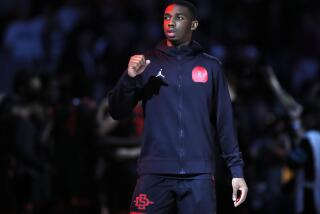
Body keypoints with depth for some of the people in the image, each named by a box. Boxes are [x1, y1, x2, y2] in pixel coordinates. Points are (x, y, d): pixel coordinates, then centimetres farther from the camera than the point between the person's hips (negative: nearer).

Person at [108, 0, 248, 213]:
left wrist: (237, 169, 4)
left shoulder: (210, 66, 9)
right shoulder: (148, 63, 9)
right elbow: (117, 112, 5)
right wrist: (130, 77, -12)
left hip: (198, 174, 0)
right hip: (155, 173, 0)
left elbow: (224, 121, 9)